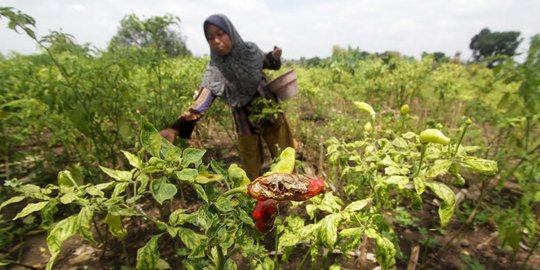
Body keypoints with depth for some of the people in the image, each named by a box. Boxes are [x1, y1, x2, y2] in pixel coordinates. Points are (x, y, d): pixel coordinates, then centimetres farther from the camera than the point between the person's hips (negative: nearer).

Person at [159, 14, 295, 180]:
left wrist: (275, 57, -8)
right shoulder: (214, 70, -14)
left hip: (273, 115, 2)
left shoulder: (251, 50, -6)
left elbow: (270, 64, 16)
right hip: (246, 124, -2)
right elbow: (202, 100, -27)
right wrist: (175, 128, -41)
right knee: (252, 174, 10)